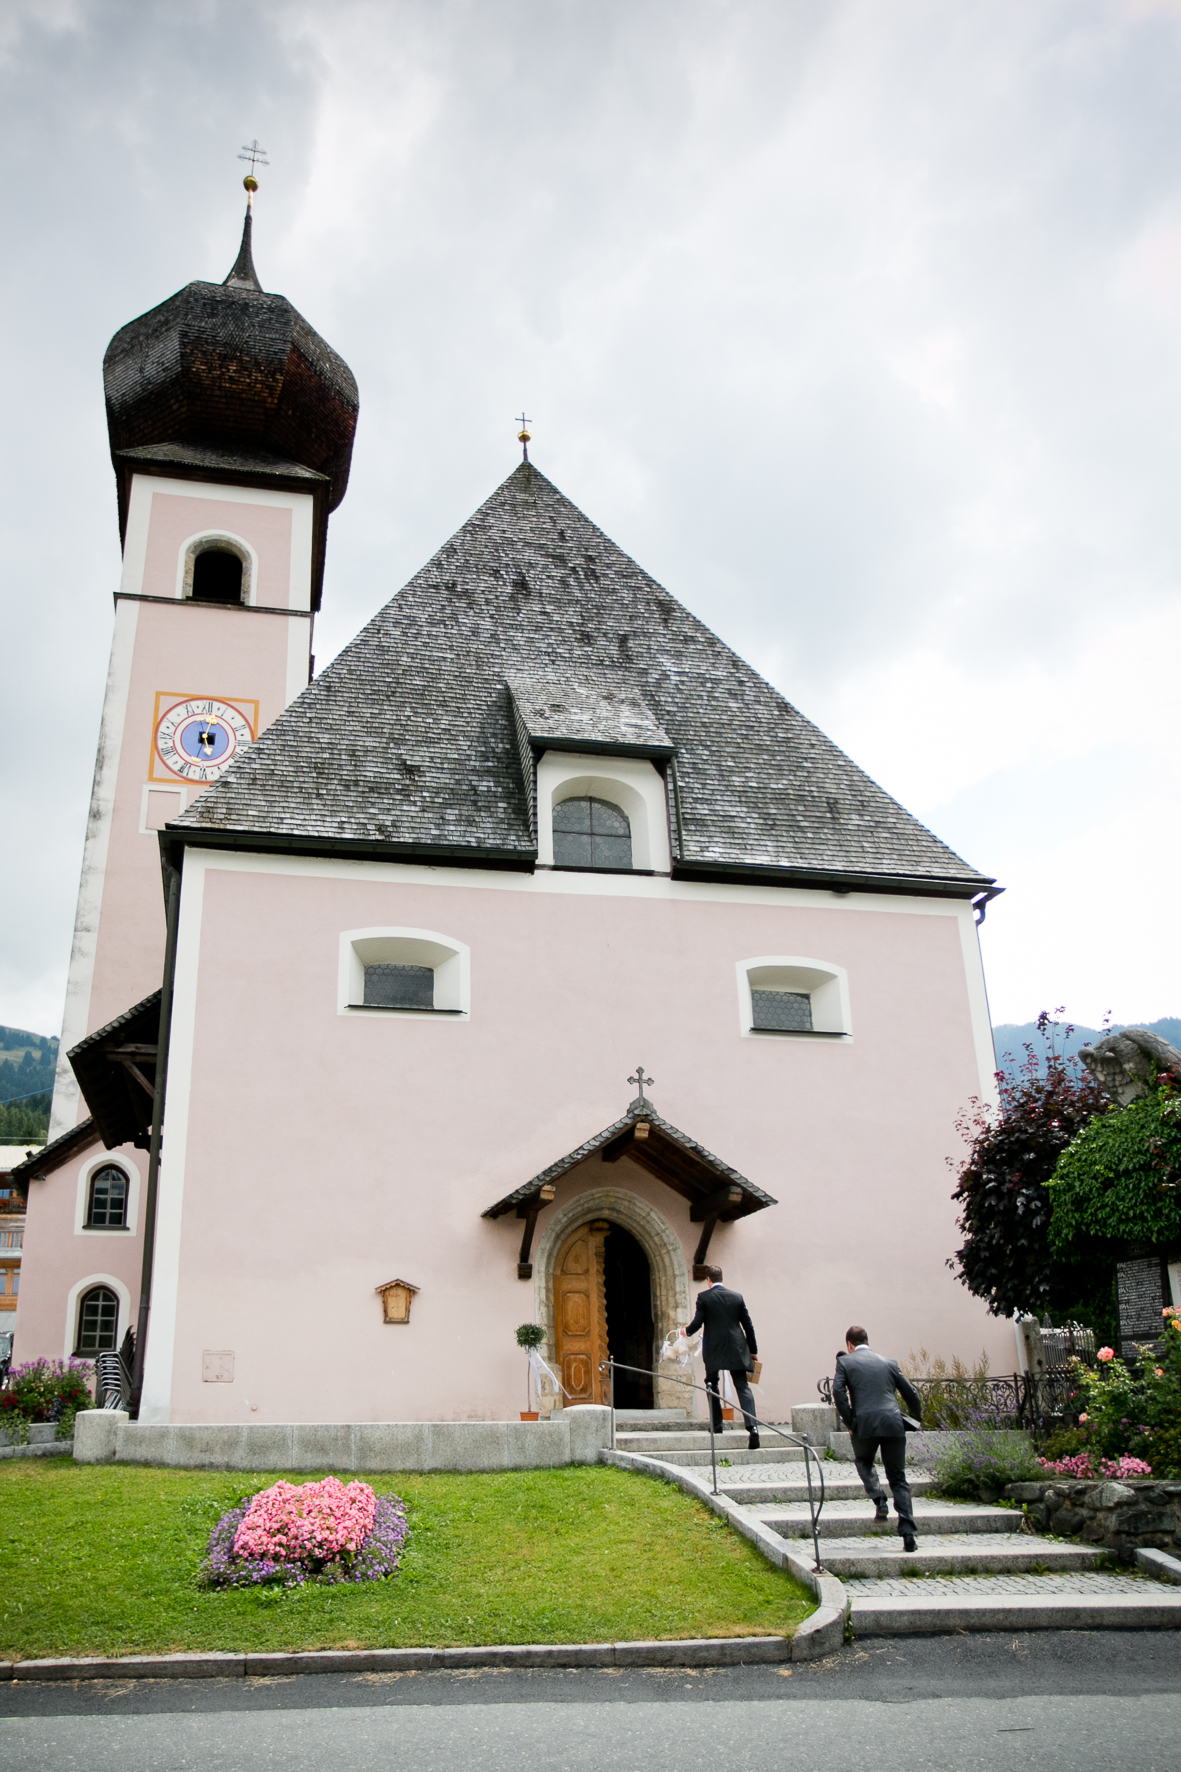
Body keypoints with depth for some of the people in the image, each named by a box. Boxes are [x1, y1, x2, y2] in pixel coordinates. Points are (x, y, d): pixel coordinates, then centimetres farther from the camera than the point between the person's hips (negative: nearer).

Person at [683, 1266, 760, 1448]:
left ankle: (716, 1424, 16)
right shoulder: (737, 1296, 6)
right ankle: (752, 1426, -17)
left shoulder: (703, 1297, -3)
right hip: (736, 1350, 2)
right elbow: (748, 1325, 9)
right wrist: (753, 1350, 17)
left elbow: (697, 1322, -6)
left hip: (713, 1349, -2)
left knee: (712, 1384, 18)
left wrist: (687, 1330, 17)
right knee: (743, 1387, -1)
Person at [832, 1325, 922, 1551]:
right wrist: (916, 1420, 30)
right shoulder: (889, 1362, 17)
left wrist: (849, 1422, 2)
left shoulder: (845, 1362, 9)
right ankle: (908, 1534, 0)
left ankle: (879, 1501, 5)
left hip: (864, 1424, -2)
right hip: (893, 1424, 2)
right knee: (898, 1478, 9)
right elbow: (911, 1393, 16)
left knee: (863, 1462, 28)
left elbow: (838, 1391, -6)